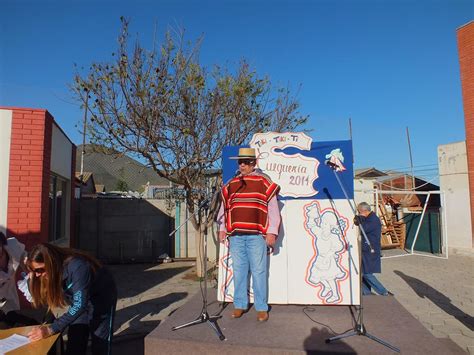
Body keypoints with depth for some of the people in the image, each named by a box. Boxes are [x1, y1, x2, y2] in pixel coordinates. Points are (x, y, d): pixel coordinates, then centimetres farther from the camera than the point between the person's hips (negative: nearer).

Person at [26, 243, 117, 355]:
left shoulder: (77, 267, -37)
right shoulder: (51, 272, -16)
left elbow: (79, 305, -39)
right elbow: (41, 300, -12)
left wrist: (51, 329, -43)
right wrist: (32, 278, -24)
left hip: (102, 297, -6)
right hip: (79, 299, 6)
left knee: (100, 342, 2)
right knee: (74, 342, 3)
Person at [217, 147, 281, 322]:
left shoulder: (264, 183, 1)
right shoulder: (230, 185, 13)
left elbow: (273, 209, 0)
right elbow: (224, 208, 18)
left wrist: (271, 233, -6)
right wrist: (222, 229, 11)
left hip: (257, 235, -4)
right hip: (235, 235, 4)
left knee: (259, 271, 1)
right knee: (239, 270, 11)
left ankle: (262, 308, 13)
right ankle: (239, 304, 23)